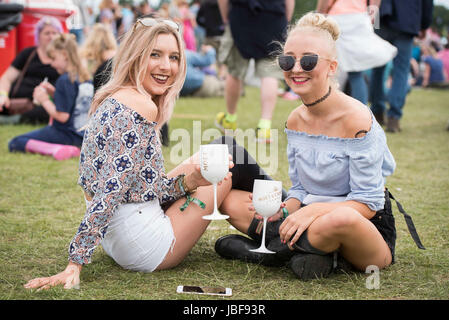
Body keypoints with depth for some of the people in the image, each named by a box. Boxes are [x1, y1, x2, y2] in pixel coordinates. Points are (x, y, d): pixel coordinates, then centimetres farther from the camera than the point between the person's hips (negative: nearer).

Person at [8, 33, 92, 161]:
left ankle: (56, 150, -27)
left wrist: (45, 100, -10)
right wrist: (54, 93, 9)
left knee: (15, 143, -9)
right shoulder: (86, 78, 6)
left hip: (66, 135, -10)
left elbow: (62, 116, -23)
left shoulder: (64, 80, -20)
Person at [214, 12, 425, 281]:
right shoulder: (295, 120, 4)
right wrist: (284, 211, -14)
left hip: (369, 230, -6)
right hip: (315, 223, 7)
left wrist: (314, 210, -31)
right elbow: (299, 189, 9)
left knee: (340, 218, -43)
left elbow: (368, 203, -18)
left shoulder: (356, 118, -18)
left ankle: (281, 251, -14)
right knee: (231, 199, -2)